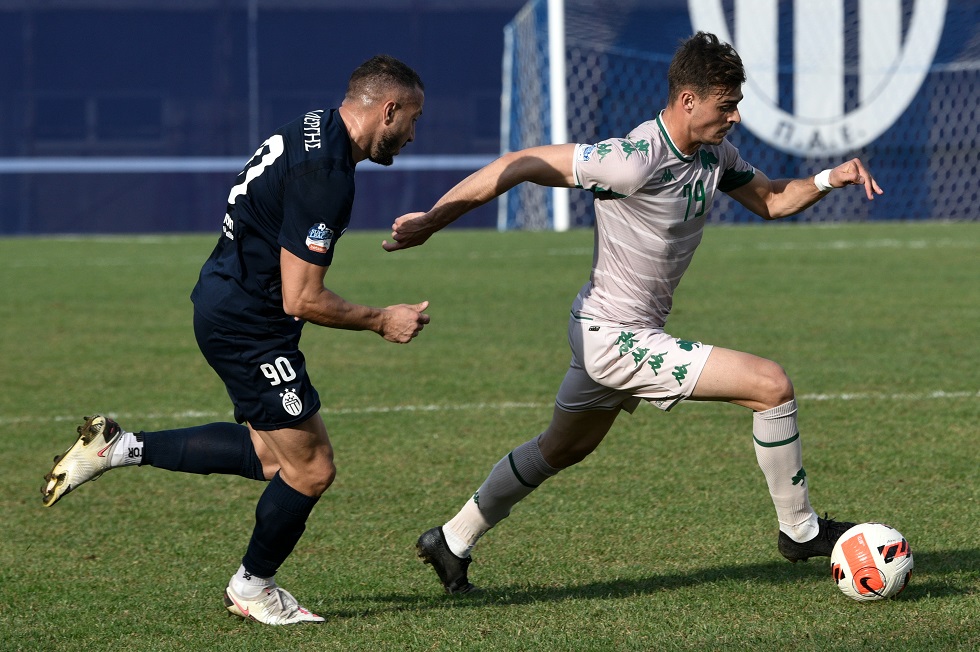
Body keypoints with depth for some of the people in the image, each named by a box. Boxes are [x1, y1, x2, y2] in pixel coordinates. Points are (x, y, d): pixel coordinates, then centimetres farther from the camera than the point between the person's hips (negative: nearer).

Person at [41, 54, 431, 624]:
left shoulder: (313, 131, 6)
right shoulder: (324, 174, -25)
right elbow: (301, 300, -24)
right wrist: (381, 321, -12)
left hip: (225, 303, 10)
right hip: (249, 325, -10)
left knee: (275, 457, 16)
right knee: (311, 470, -1)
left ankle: (119, 448, 18)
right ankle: (252, 586, 21)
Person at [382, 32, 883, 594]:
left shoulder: (714, 154, 0)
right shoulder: (635, 161, -27)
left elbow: (771, 200, 15)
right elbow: (519, 165, -22)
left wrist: (829, 179, -5)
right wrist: (431, 221, -18)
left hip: (608, 335, 10)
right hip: (618, 340, -10)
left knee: (562, 449, 27)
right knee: (772, 385, -13)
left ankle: (452, 543, 41)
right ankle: (800, 530, 3)